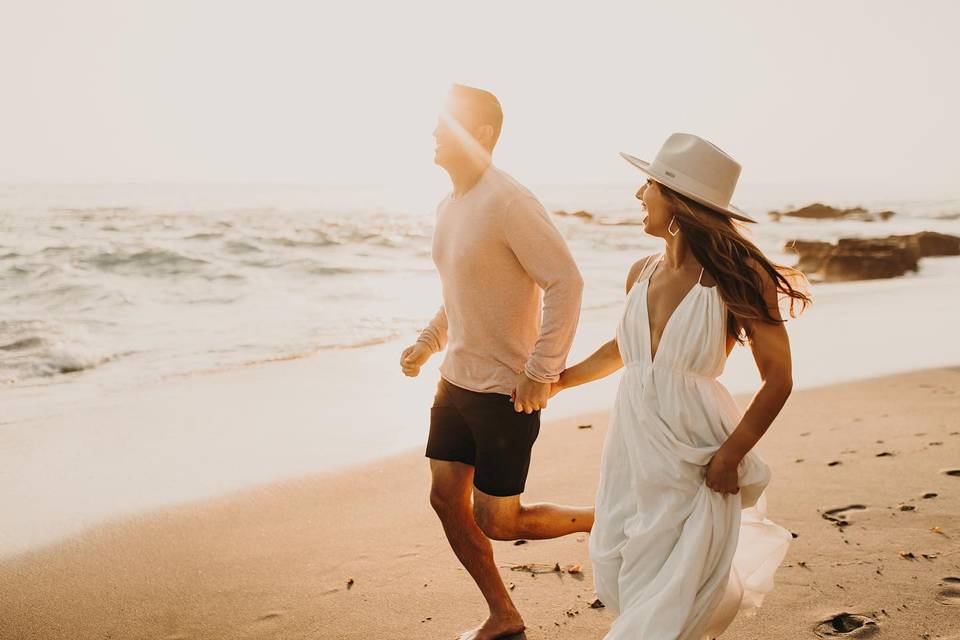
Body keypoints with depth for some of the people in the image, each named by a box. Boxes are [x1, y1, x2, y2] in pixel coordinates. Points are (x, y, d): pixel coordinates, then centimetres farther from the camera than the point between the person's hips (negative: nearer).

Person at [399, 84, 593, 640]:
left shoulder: (508, 203, -20)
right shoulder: (450, 207, 9)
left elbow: (566, 282, -23)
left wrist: (542, 373, -23)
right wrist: (429, 341, 12)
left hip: (507, 391, -9)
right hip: (457, 380, 9)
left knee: (496, 522, -1)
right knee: (446, 499, 9)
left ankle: (601, 522, 24)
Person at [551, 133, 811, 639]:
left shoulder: (736, 280, -15)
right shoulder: (642, 274, 2)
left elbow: (778, 379, -12)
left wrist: (729, 456, -17)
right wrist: (558, 381, 26)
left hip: (694, 460, -6)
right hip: (633, 446, 6)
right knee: (621, 581, 15)